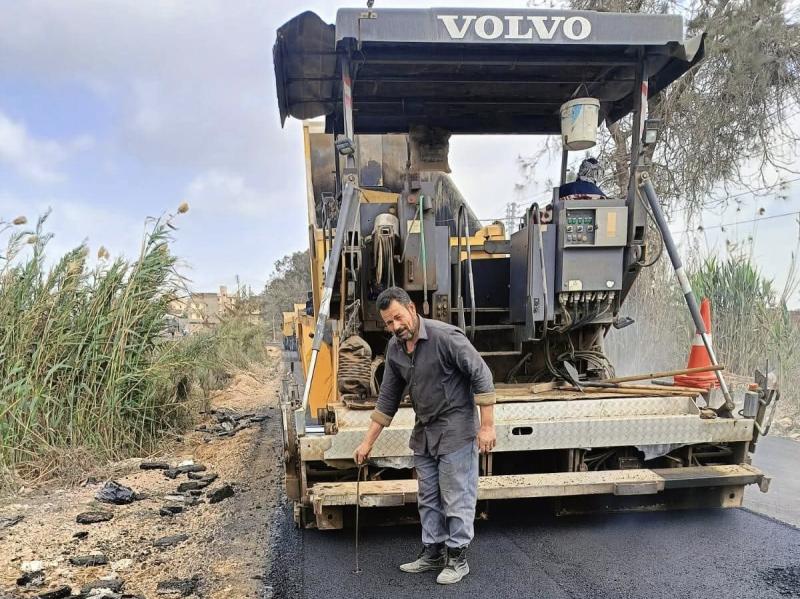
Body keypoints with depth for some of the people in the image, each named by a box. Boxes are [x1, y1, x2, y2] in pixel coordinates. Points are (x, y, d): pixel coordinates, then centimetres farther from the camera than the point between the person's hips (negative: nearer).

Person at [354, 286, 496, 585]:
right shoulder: (394, 349, 0)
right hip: (424, 432, 7)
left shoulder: (445, 336, -22)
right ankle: (432, 553, 28)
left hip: (455, 429, -7)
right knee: (428, 498, 15)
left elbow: (481, 375, -18)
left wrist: (487, 425, -19)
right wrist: (368, 441, 9)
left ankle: (457, 558, 15)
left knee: (456, 497, 2)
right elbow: (388, 398, 9)